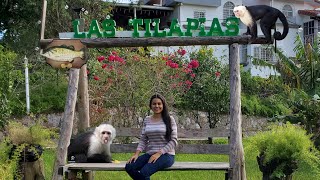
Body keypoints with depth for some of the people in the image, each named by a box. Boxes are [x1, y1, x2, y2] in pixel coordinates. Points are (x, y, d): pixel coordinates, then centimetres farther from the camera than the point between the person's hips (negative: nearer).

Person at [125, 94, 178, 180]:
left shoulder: (169, 119, -2)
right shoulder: (147, 120, 11)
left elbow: (174, 141, -6)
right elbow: (143, 140, 10)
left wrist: (159, 153, -15)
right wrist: (136, 154, -7)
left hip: (166, 155, -5)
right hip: (149, 154, 5)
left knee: (144, 172, -30)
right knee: (129, 167, -22)